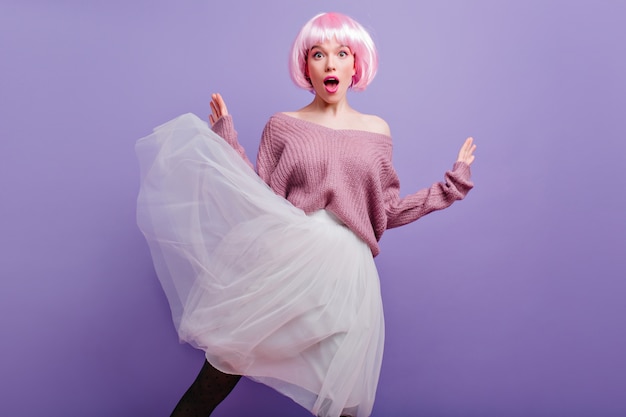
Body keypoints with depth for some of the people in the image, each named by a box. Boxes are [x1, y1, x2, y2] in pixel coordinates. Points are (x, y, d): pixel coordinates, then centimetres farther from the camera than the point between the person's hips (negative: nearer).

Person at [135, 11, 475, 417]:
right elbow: (261, 201, 2)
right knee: (225, 363, -5)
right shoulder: (283, 126, 7)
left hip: (347, 269, 1)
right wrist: (226, 138, 1)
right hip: (284, 260, -1)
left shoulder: (376, 131, 11)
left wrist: (454, 182, 12)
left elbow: (387, 212, 12)